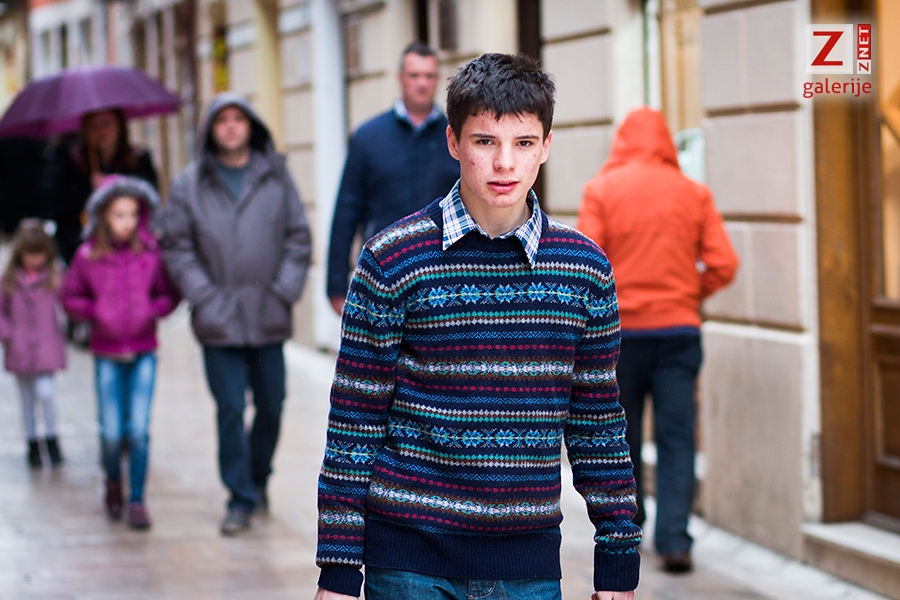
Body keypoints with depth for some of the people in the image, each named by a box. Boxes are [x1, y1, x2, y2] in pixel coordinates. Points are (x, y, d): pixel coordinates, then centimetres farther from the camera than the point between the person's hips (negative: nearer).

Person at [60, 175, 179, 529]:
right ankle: (113, 482, 31)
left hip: (144, 352, 0)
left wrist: (152, 311, -12)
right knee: (111, 432, 2)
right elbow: (70, 297, 6)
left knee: (139, 430, -5)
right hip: (107, 354, 0)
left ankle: (137, 500, 8)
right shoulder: (88, 256, -4)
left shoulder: (152, 253, -4)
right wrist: (95, 312, -10)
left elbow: (169, 294, 6)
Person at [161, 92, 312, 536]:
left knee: (271, 406, 9)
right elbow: (177, 249, 2)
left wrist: (284, 291, -3)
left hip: (269, 317, 2)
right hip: (219, 319, -1)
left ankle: (259, 477, 32)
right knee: (230, 409, -2)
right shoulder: (189, 185, 2)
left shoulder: (276, 178, 6)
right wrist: (204, 297, -7)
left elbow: (298, 239, 7)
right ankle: (241, 499, 6)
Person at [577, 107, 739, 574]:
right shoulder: (693, 193, 2)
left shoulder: (601, 189, -2)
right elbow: (723, 264, -2)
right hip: (679, 327, 0)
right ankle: (674, 540, -10)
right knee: (677, 437, 0)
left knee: (621, 433, 14)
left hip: (620, 329, 0)